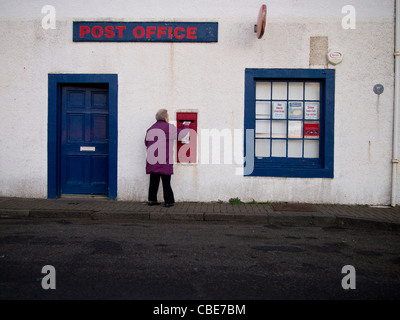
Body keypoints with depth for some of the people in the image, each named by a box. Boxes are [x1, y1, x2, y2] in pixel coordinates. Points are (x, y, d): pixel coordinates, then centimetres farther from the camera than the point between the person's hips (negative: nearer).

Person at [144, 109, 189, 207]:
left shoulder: (150, 129, 13)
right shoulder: (169, 127, -7)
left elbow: (146, 142, 18)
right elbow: (180, 134, -1)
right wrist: (186, 126, 17)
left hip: (152, 160, 6)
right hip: (164, 160, -6)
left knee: (154, 181, 10)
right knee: (166, 181, 0)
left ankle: (152, 200, 12)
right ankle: (168, 201, 5)